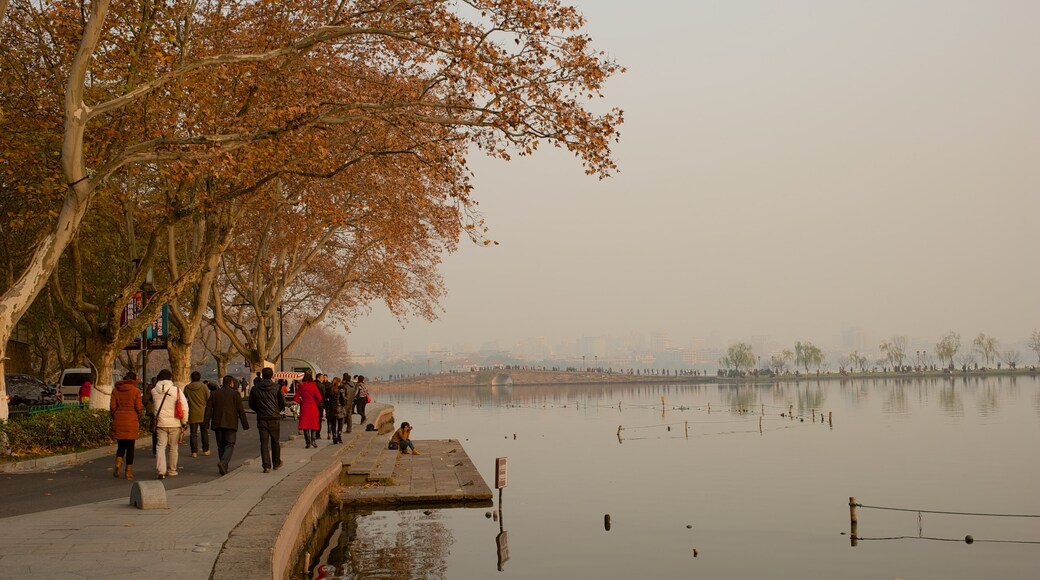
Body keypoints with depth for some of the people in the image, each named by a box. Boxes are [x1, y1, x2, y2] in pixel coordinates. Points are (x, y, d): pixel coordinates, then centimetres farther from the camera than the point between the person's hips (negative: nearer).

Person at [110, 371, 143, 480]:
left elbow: (112, 407, 1)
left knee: (121, 445, 15)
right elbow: (139, 408, -7)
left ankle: (118, 463, -10)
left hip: (118, 421, 2)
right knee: (130, 446, 6)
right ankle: (129, 472, 8)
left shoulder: (115, 390, 5)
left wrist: (114, 418, 13)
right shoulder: (136, 391, -4)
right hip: (132, 422, -2)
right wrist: (138, 421, 8)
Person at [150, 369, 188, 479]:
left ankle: (160, 470, -11)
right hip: (174, 423, 0)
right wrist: (184, 423, 2)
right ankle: (172, 470, 20)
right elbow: (184, 407, -5)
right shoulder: (177, 390, -5)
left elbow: (152, 407, 11)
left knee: (160, 446, 2)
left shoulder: (154, 391, 0)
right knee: (173, 447, 12)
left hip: (160, 423, 0)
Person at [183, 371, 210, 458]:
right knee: (204, 432, 12)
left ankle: (194, 451, -1)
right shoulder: (204, 386, -5)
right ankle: (206, 450, 16)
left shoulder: (187, 388, -2)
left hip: (192, 413, 0)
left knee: (193, 433, 3)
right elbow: (208, 399, -3)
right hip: (203, 413, 0)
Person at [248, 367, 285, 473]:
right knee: (275, 442, 15)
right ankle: (276, 463, 27)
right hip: (274, 418, 0)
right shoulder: (276, 388, -6)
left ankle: (266, 466, -9)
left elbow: (251, 404, 6)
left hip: (261, 419, 0)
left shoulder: (255, 388, 0)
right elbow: (283, 403, -3)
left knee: (264, 443, 1)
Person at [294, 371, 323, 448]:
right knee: (313, 424, 9)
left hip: (304, 407, 1)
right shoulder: (313, 386, -8)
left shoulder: (300, 386, -1)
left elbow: (296, 398, -3)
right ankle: (312, 439, -9)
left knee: (305, 425, 6)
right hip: (313, 407, -1)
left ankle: (308, 443, 2)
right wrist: (316, 403, 7)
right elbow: (319, 397, -12)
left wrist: (301, 402, 13)